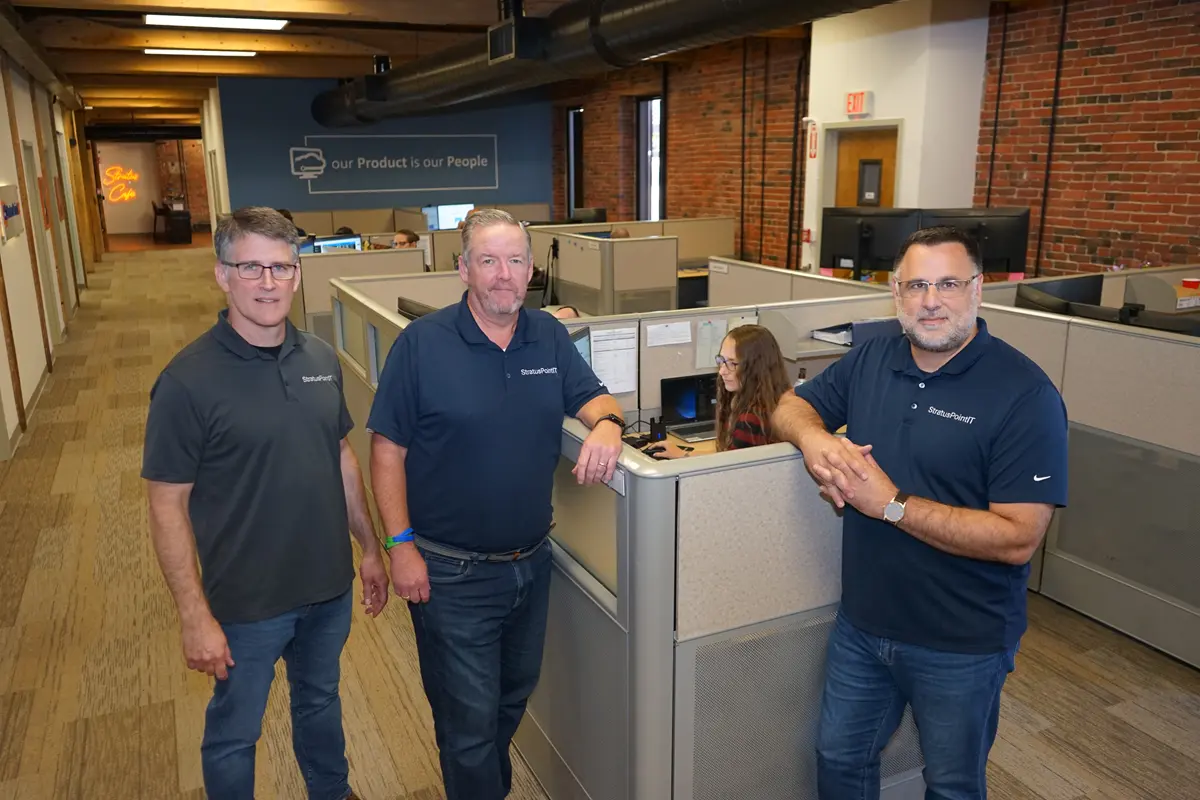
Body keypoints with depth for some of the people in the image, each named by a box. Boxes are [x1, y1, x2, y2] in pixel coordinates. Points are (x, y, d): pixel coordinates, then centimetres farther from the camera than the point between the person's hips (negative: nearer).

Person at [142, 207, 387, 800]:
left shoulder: (320, 359, -3)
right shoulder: (189, 380, -19)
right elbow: (168, 505, -15)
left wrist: (370, 548, 10)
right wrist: (195, 616, -15)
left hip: (330, 586, 5)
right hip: (247, 600, -5)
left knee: (320, 700, 27)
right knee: (234, 732, 17)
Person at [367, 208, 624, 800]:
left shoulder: (549, 336, 0)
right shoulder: (422, 343, -13)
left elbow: (591, 397, 6)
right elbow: (387, 448, -10)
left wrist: (606, 422, -19)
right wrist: (401, 545, -14)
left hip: (532, 562, 5)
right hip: (451, 574, -5)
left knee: (515, 696, 26)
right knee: (469, 722, 8)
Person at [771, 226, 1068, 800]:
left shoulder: (1025, 394, -19)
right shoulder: (871, 361, -1)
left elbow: (1018, 539, -23)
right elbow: (790, 406, 7)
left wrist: (892, 504, -26)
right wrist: (814, 437, -17)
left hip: (961, 645, -4)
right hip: (862, 623, 5)